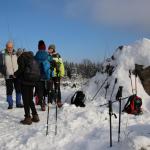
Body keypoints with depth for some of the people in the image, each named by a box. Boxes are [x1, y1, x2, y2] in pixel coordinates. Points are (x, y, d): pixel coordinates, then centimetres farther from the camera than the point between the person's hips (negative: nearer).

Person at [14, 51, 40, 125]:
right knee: (30, 99, 17)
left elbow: (21, 69, -13)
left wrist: (15, 74, 6)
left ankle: (27, 118, 2)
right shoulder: (33, 59, 19)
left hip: (25, 81, -7)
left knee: (26, 100, 0)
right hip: (33, 82, 7)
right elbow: (38, 71, 12)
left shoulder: (22, 57, -1)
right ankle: (35, 116, 17)